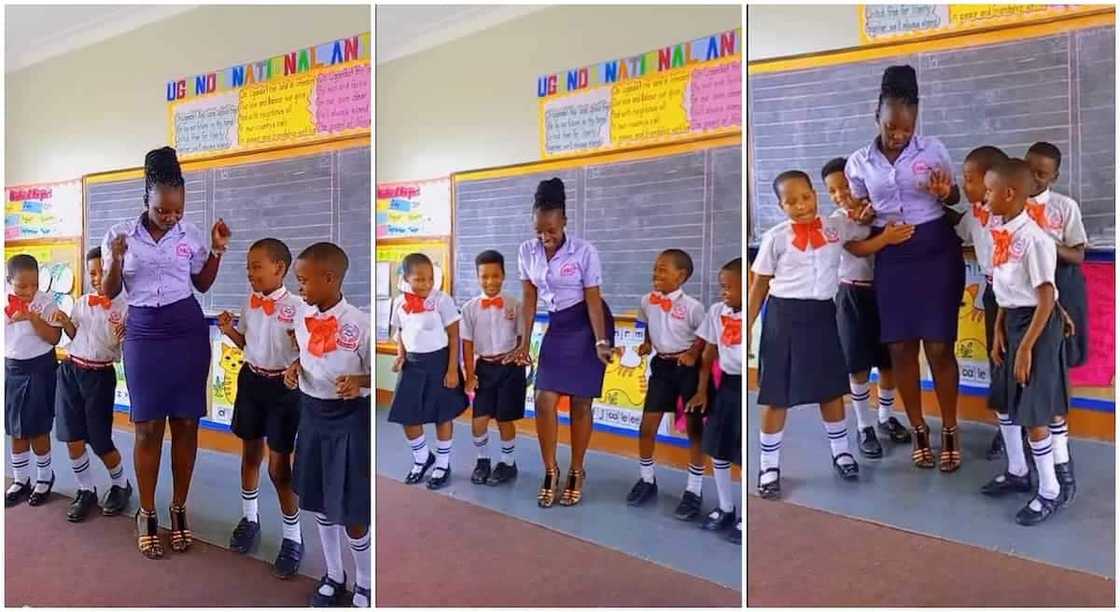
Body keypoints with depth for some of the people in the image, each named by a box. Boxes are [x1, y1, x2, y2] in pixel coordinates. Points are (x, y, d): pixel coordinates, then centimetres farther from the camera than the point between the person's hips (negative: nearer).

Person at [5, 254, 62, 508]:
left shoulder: (45, 303, -13)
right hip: (11, 369, 4)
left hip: (39, 369, -4)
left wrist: (33, 317, -27)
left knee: (37, 429, 4)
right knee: (16, 430, 12)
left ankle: (44, 478, 22)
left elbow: (54, 338, -16)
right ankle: (20, 480, 26)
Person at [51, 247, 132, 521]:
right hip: (70, 371, 5)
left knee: (100, 442, 1)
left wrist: (123, 336, -29)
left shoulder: (123, 307, -7)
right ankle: (86, 491, 24)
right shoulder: (81, 302, 7)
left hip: (100, 375, -5)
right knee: (72, 439, 7)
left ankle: (121, 486, 24)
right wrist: (64, 322, -2)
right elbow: (75, 337, 16)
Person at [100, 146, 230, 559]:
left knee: (186, 423, 4)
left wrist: (218, 251, 0)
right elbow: (109, 293, 2)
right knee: (148, 427, 1)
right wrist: (115, 259, -16)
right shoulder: (120, 234, -1)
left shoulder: (191, 234, 2)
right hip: (143, 334, -1)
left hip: (189, 332, 1)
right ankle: (147, 514, 15)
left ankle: (179, 508, 18)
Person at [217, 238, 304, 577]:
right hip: (250, 381, 6)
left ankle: (293, 537, 16)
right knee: (250, 453, 19)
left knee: (279, 466, -1)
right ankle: (250, 518, 41)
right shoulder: (249, 304, 2)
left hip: (283, 386, -6)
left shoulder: (296, 307, -17)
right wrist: (229, 330, -2)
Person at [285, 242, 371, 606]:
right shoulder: (302, 317, -1)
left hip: (350, 417, -6)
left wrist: (358, 381, -30)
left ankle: (364, 583, 28)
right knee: (319, 501, 19)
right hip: (312, 413, 6)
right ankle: (333, 575, 40)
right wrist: (295, 368, -3)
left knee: (352, 508, 3)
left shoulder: (360, 324, -19)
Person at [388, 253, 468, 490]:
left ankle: (443, 464, 28)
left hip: (439, 361, -4)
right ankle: (422, 458, 35)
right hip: (413, 363, 4)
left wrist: (452, 370, -12)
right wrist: (400, 355, -3)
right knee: (407, 417, 9)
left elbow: (454, 336, -10)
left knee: (443, 416, 9)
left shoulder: (442, 300, -14)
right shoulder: (400, 303, -1)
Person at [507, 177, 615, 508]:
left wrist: (601, 342, -21)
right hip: (557, 326, 4)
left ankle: (576, 471, 17)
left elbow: (593, 300, -15)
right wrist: (524, 342, -2)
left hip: (588, 324, -4)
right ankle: (550, 470, 13)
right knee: (544, 400, -4)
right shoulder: (527, 251, -5)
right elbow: (529, 298, 1)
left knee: (580, 402, 0)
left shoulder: (584, 251, -18)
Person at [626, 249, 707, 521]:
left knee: (694, 428, 4)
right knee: (647, 425, 5)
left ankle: (694, 491, 15)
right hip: (661, 365, 5)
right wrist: (647, 343, 5)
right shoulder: (647, 301, -2)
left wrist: (692, 353, -18)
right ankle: (647, 481, 25)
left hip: (687, 366, -5)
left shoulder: (691, 306, -18)